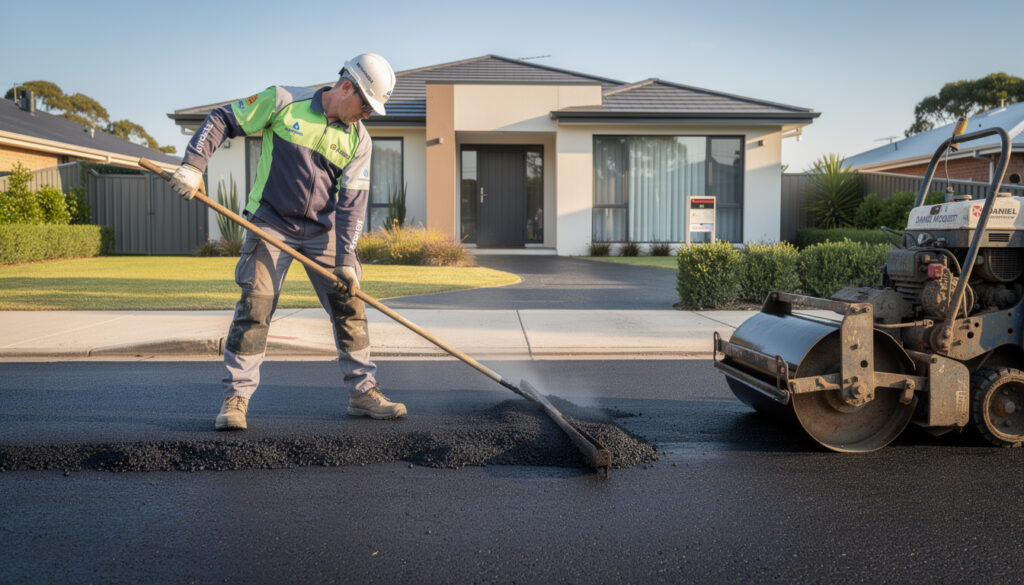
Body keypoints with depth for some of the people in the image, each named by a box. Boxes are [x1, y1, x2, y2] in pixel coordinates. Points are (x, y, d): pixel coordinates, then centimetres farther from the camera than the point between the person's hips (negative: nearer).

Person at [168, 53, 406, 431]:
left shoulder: (358, 140, 0)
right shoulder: (282, 101, -7)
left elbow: (352, 200, -3)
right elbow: (222, 119, -1)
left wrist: (345, 258, -12)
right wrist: (193, 165, -13)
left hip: (323, 231, 3)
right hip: (271, 224, -3)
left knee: (349, 304, 1)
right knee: (254, 306, -9)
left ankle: (362, 392, 13)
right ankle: (236, 397, 4)